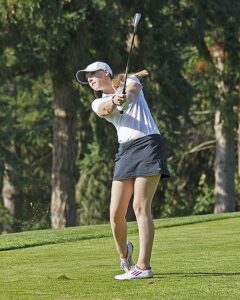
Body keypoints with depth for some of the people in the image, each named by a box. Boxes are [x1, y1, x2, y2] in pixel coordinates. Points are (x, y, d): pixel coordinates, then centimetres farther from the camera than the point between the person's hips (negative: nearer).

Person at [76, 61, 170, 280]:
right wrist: (115, 101, -33)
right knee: (116, 213, -2)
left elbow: (133, 90, -12)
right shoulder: (98, 103, 16)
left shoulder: (130, 80, 13)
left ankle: (143, 266, -19)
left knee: (141, 207, -15)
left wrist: (126, 96, -36)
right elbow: (105, 109, -9)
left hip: (148, 142, -4)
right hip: (125, 151, 4)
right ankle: (124, 253, 27)